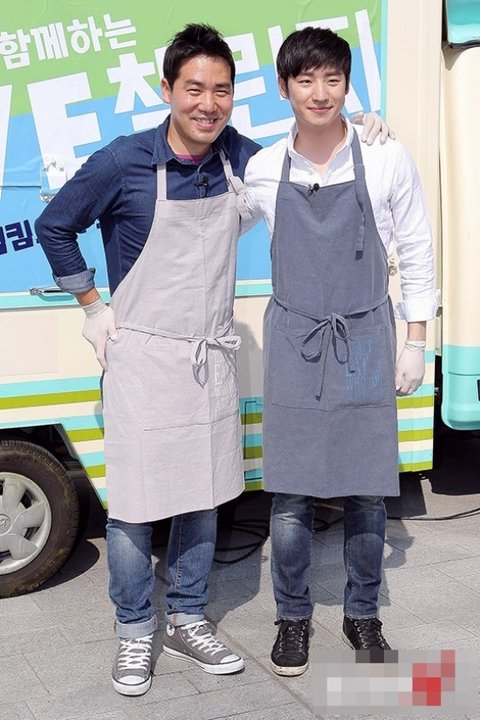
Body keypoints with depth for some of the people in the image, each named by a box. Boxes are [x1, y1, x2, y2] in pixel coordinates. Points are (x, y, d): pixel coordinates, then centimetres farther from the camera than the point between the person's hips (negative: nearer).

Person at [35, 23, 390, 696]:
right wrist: (93, 306, -2)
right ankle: (135, 634, 22)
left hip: (211, 356, 5)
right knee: (134, 500, 2)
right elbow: (55, 226, 0)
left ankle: (188, 622, 31)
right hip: (142, 355, -4)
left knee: (202, 495, 14)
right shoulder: (123, 162, -13)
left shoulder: (241, 157, -1)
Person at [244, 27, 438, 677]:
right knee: (290, 495, 3)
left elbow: (416, 253, 2)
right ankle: (293, 617, 23)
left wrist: (416, 341, 1)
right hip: (293, 344, 1)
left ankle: (362, 616, 27)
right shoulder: (262, 170, -2)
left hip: (364, 344, 0)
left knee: (366, 493, 7)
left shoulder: (387, 160, -5)